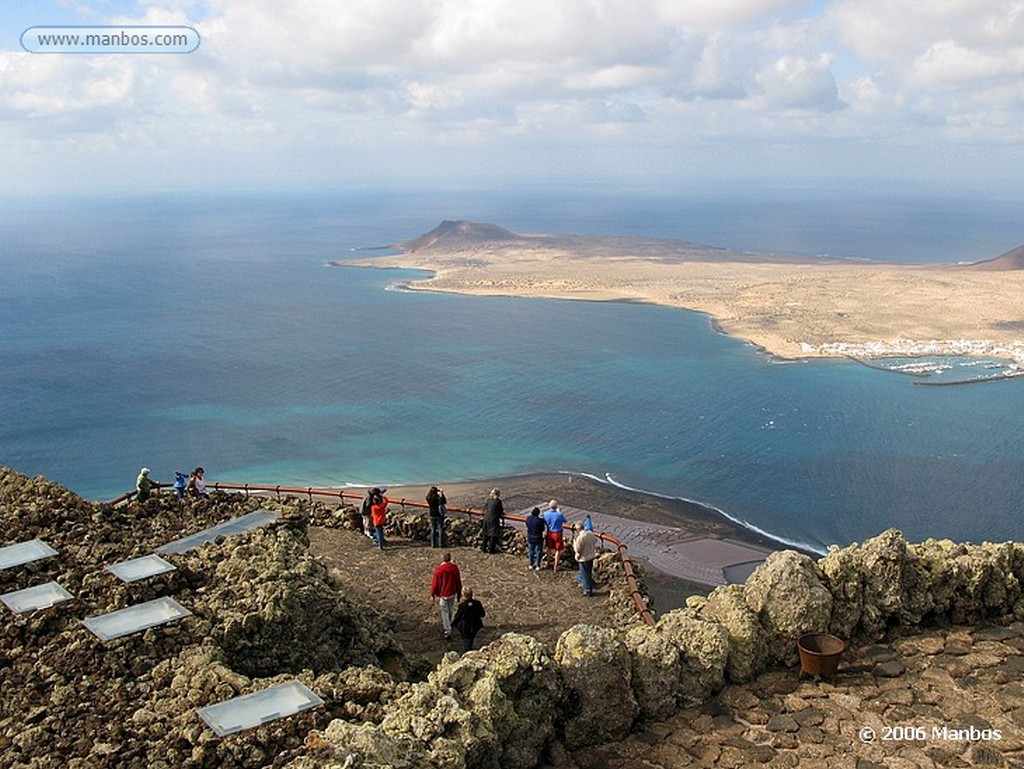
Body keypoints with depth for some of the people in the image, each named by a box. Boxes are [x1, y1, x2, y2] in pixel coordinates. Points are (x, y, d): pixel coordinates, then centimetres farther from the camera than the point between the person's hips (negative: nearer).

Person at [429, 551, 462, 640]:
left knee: (445, 612, 3)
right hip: (452, 594, 3)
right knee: (450, 611, 19)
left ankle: (447, 631, 2)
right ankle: (447, 627, 35)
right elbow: (458, 582, 2)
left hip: (442, 594, -3)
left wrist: (432, 594, 5)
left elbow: (435, 583, -9)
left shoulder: (439, 569, -16)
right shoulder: (455, 568, -7)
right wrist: (459, 593, 14)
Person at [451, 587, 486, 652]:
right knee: (471, 639, 25)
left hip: (465, 627, -4)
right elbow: (482, 614, -3)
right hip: (475, 626, 4)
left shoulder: (462, 605, -23)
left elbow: (457, 617, -12)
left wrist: (453, 624, 4)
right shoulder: (477, 603, -13)